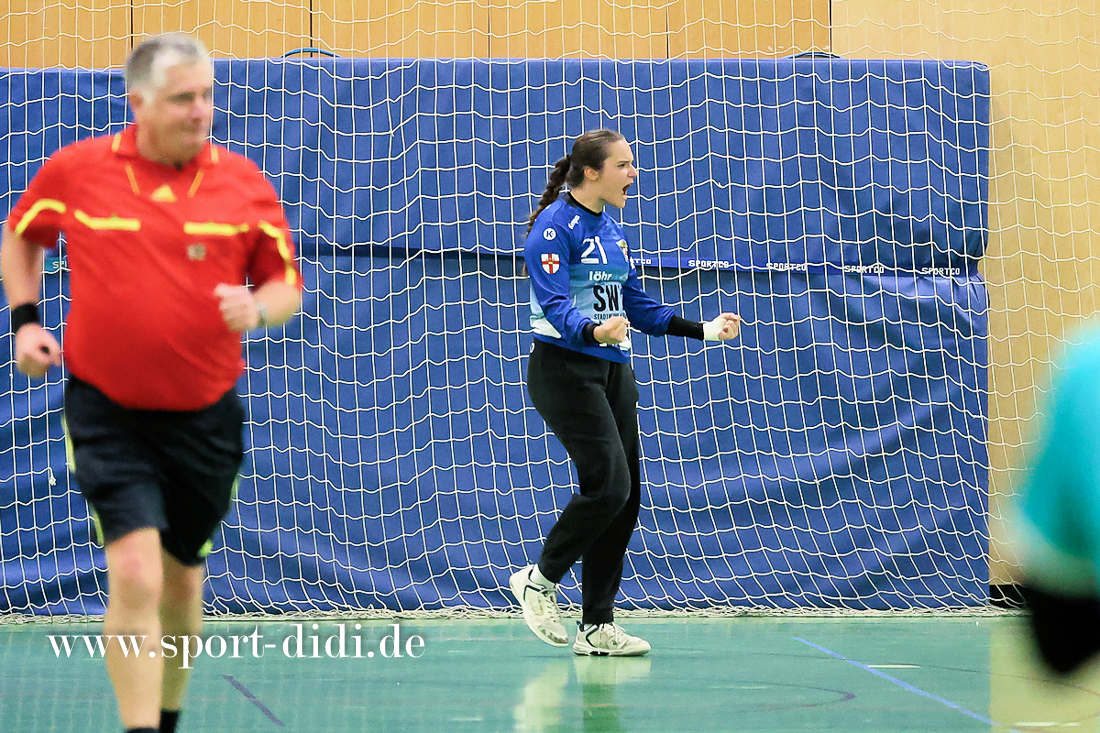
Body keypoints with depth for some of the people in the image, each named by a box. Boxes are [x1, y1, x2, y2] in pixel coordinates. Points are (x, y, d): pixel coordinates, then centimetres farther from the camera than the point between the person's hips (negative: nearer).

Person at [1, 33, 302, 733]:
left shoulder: (246, 184, -2)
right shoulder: (75, 170, -4)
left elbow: (287, 283, 7)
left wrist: (258, 308, -15)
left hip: (206, 415, 2)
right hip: (108, 412, -2)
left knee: (182, 582, 14)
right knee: (136, 574, -18)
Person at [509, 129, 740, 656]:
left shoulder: (611, 230, 15)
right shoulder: (555, 226, -11)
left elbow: (636, 305, 19)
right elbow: (554, 303, -21)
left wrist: (701, 329, 12)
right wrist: (594, 331, -40)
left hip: (613, 371, 8)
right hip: (565, 369, -8)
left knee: (625, 497, 3)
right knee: (607, 484, -18)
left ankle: (597, 628, 8)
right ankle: (538, 580, 3)